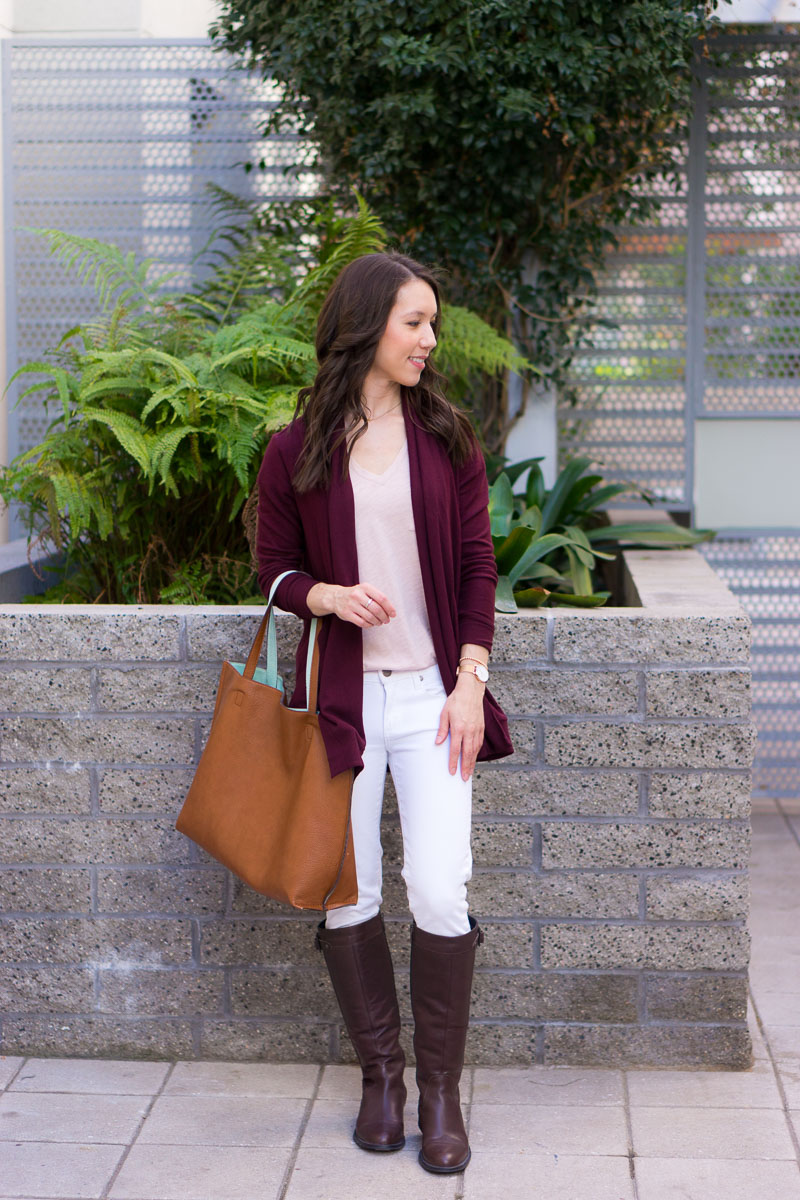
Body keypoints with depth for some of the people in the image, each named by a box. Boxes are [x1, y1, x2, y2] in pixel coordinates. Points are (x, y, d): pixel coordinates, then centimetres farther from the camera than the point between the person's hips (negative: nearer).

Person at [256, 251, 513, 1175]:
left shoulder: (446, 440, 4)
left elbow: (477, 568, 6)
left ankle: (441, 1089, 10)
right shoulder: (295, 451, 0)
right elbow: (273, 569, 7)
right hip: (342, 697, 0)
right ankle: (380, 1073, 23)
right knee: (349, 897, 5)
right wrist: (328, 595, -14)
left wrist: (469, 682, -3)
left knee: (440, 895, -6)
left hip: (431, 694, 0)